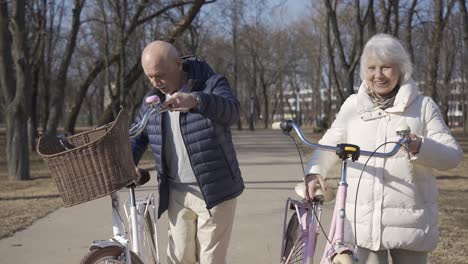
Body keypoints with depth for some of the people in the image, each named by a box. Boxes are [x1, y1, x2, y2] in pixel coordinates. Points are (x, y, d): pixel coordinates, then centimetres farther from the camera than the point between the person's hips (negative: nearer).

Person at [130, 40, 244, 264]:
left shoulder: (211, 85, -10)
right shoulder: (152, 100, 7)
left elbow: (231, 112, -30)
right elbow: (136, 138, 12)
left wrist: (195, 100, -48)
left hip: (214, 191, -5)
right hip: (177, 194, 5)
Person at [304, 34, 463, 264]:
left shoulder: (423, 106, 1)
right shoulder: (353, 106, 7)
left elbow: (453, 155, -5)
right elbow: (329, 144, 14)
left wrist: (419, 147, -25)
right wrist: (314, 171, -6)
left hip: (409, 221, -1)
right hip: (363, 221, 1)